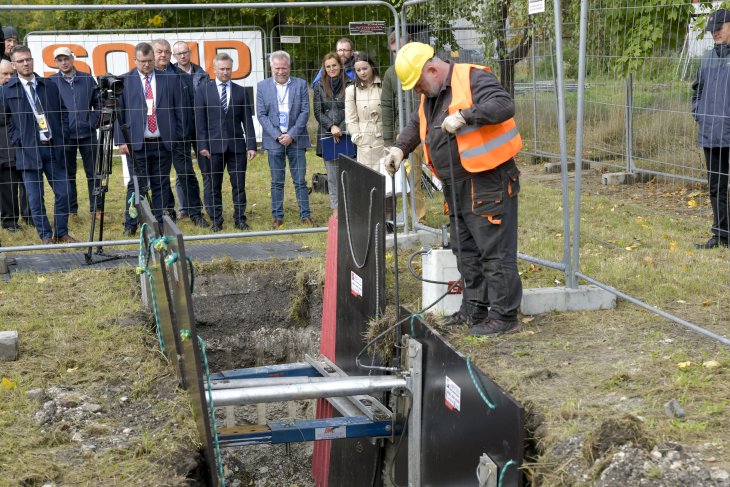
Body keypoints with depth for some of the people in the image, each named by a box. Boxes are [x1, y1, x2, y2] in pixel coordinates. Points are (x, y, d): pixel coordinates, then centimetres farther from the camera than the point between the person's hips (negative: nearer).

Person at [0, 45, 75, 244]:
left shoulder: (50, 86, 8)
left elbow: (63, 112, 15)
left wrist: (61, 136, 5)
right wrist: (17, 139, -6)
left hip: (53, 148, 3)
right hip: (28, 150, -2)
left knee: (63, 192, 3)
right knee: (35, 198, 2)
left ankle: (61, 233, 18)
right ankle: (46, 236, 15)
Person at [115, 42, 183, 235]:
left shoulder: (168, 80, 9)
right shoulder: (124, 81, 4)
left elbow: (177, 111, 12)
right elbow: (118, 112, 3)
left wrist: (178, 137, 7)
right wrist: (121, 140, -4)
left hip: (163, 143, 2)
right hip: (136, 143, -2)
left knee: (161, 185, 6)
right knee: (136, 185, -1)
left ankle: (160, 224, 13)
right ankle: (130, 226, 5)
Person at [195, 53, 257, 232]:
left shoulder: (240, 91, 9)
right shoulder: (203, 90, 4)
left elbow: (247, 121, 7)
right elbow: (200, 120, 1)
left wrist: (251, 145, 0)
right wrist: (202, 145, -6)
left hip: (237, 145, 1)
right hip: (213, 145, -1)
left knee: (239, 184, 4)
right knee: (213, 185, 4)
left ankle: (240, 219, 13)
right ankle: (216, 221, 12)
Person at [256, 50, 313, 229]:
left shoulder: (300, 84, 3)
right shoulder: (262, 86, 4)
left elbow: (305, 112, -1)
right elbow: (261, 114, 1)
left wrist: (291, 135, -10)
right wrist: (277, 135, -9)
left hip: (295, 139, 0)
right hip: (274, 140, 0)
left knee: (300, 180, 2)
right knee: (277, 181, 5)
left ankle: (305, 215, 8)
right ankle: (278, 217, 11)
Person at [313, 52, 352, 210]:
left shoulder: (349, 84, 2)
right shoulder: (320, 87, 10)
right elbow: (318, 112, 6)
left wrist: (341, 129, -10)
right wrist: (332, 126, -9)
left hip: (346, 135, -2)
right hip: (327, 136, 2)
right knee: (332, 176, 4)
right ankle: (336, 208, 9)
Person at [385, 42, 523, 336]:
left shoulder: (474, 79, -13)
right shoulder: (431, 96, 15)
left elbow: (504, 105, -26)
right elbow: (416, 124, 28)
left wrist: (464, 116, -32)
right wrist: (400, 148, 11)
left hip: (488, 182, -10)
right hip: (456, 185, 10)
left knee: (495, 251, -6)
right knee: (465, 250, 16)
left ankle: (504, 317, -1)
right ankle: (474, 309, 26)